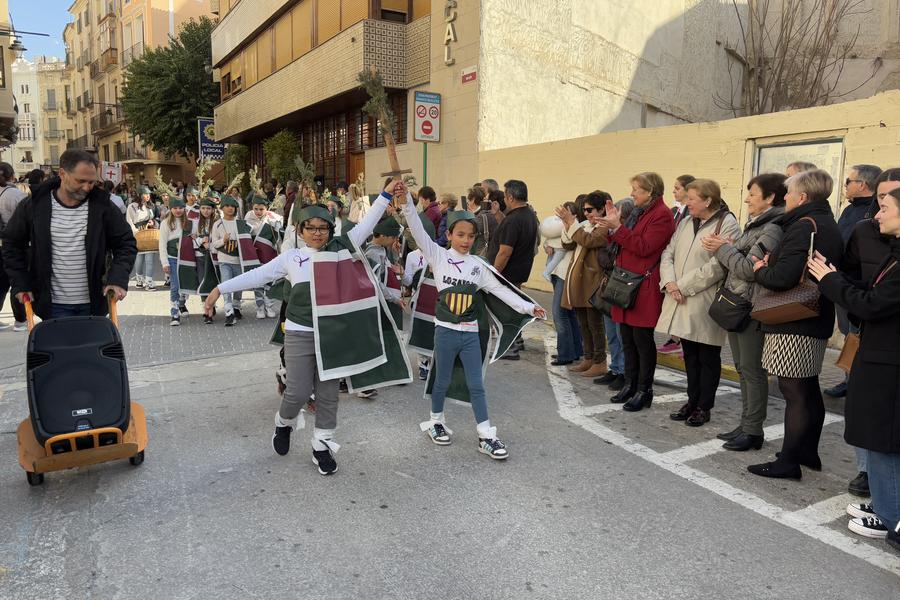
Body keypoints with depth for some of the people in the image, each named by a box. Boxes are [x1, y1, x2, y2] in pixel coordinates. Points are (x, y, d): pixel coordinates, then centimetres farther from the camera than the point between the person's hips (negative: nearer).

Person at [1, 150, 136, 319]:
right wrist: (20, 284, 3)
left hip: (93, 304, 1)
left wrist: (118, 279, -11)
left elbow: (126, 243, 3)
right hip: (53, 305, 0)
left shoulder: (103, 206, -3)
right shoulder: (33, 206, -2)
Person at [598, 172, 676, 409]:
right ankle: (630, 384, 22)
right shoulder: (638, 212, 19)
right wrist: (613, 225, 5)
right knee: (627, 338, 12)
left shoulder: (662, 215, -9)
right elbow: (623, 245, 18)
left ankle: (644, 390, 9)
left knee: (642, 338, -2)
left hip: (645, 288, -9)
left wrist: (617, 227, -18)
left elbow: (643, 247, -18)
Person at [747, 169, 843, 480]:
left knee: (794, 392, -3)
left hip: (793, 324, -10)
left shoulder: (803, 226, -17)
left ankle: (788, 462, 6)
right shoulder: (827, 224, 14)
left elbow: (783, 277, -26)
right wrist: (773, 261, 4)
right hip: (817, 321, 10)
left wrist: (760, 269, -7)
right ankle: (809, 452, 30)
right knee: (809, 388, 18)